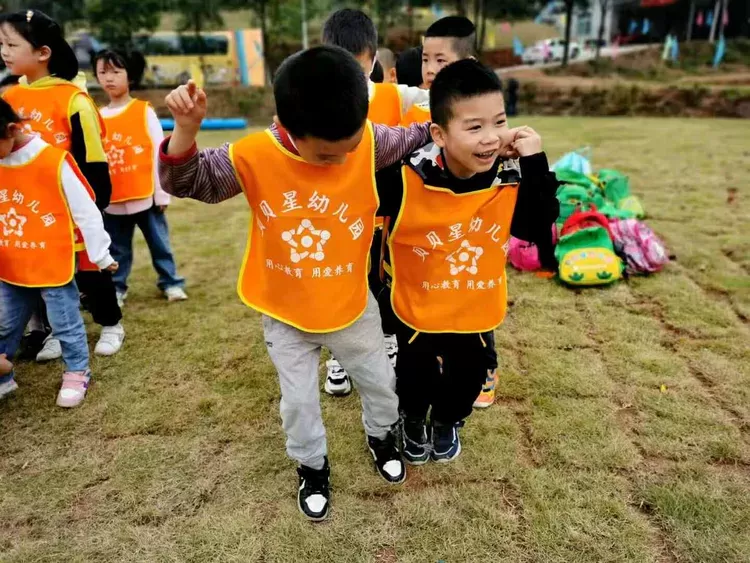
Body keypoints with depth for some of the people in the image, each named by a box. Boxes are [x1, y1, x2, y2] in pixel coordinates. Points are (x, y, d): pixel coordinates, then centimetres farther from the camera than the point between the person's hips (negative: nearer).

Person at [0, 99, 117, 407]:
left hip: (53, 264, -6)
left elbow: (84, 210, -12)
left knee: (65, 323, 8)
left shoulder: (54, 161, -18)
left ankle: (77, 373, 26)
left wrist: (101, 254, -7)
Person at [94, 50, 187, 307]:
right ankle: (116, 288, 26)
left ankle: (171, 283, 23)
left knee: (159, 242, 9)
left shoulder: (145, 111, -2)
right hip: (112, 199, 3)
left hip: (145, 195, -2)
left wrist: (161, 193, -6)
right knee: (117, 248, 12)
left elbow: (159, 152, -3)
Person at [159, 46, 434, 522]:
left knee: (379, 379, 23)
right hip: (285, 314, 0)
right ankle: (312, 465, 48)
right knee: (299, 400, 18)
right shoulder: (255, 156, -23)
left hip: (351, 306, 1)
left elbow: (420, 138, -5)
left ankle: (381, 435, 56)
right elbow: (185, 182, -16)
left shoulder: (369, 142, -20)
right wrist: (186, 129, -34)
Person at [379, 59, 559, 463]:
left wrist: (536, 165, -23)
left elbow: (539, 229, -17)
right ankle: (414, 422, 57)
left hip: (477, 310, 3)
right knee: (415, 377, 23)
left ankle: (447, 423, 59)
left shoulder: (511, 177, -17)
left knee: (467, 377, 26)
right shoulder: (408, 178, -28)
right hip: (417, 308, -2)